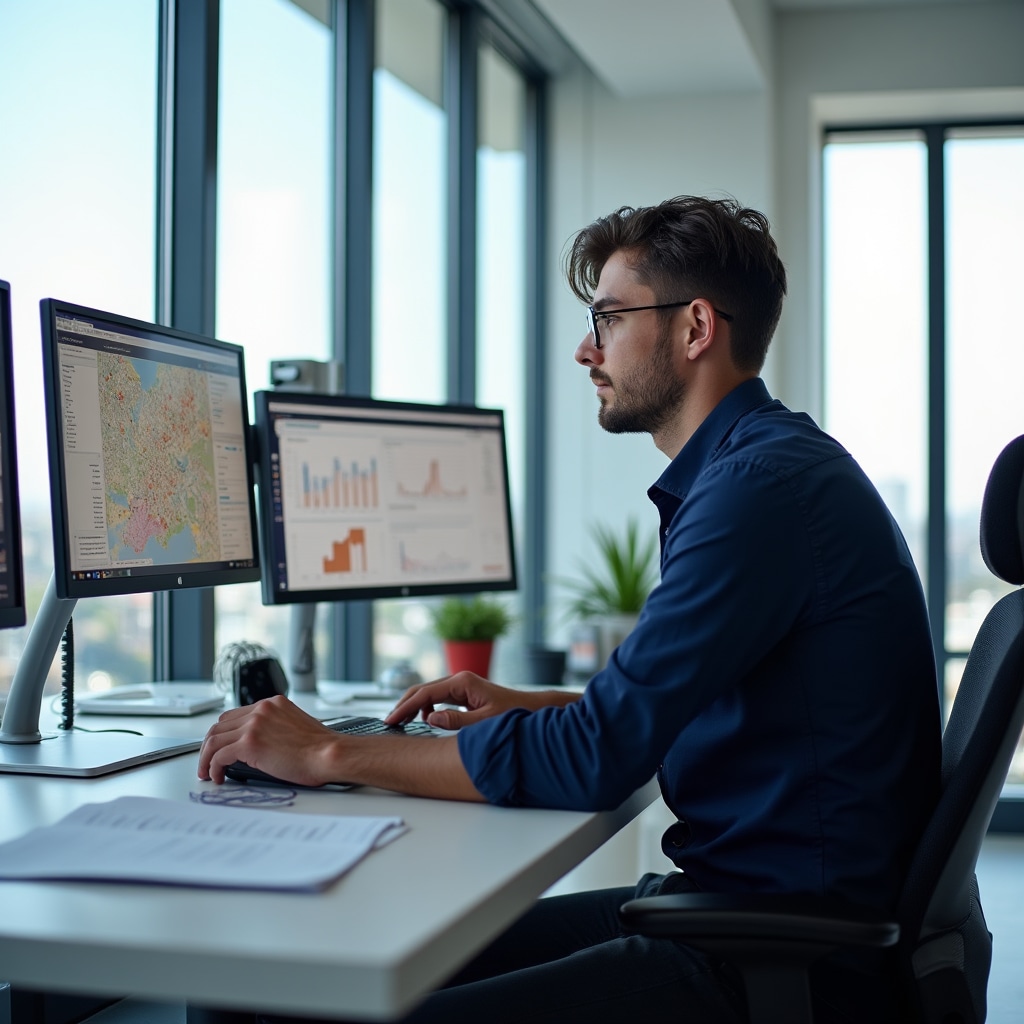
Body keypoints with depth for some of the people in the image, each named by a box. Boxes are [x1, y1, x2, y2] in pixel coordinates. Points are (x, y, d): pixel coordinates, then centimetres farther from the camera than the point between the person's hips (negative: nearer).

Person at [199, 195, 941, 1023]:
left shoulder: (765, 483, -19)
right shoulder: (771, 464, 16)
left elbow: (592, 760, -22)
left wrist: (332, 754, -14)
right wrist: (529, 706, 15)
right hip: (734, 896, 10)